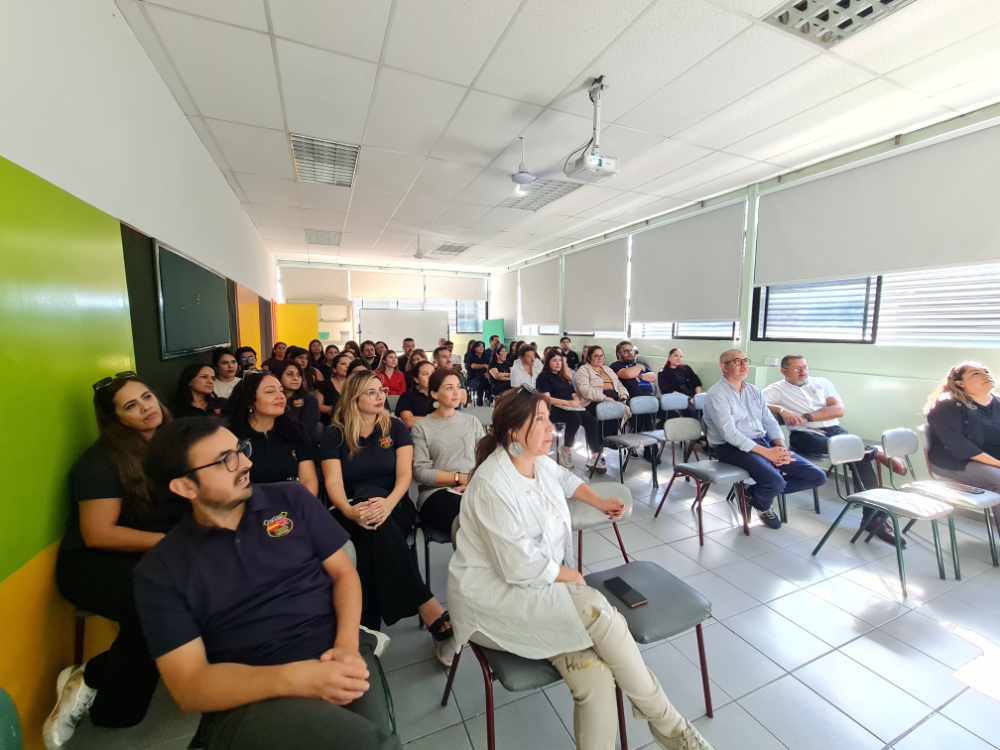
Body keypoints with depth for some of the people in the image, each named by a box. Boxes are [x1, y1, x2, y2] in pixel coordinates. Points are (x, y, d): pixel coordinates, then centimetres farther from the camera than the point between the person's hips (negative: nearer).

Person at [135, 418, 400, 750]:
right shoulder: (159, 572, -1)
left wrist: (347, 645, -12)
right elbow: (189, 685, -6)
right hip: (248, 698, -2)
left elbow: (343, 572, 5)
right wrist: (295, 678, -21)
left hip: (333, 654, 3)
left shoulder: (291, 498, 3)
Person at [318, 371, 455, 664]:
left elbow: (404, 474, -6)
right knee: (376, 527, -35)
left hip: (394, 506, 1)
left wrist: (388, 503, -27)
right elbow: (333, 482, -6)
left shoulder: (396, 427, 3)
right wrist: (350, 511, -27)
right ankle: (433, 614, -38)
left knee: (376, 532, -34)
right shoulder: (334, 435, 3)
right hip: (352, 512, 0)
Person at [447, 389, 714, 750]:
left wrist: (599, 502, 18)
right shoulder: (493, 486, -25)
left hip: (542, 585, 7)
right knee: (595, 609, -23)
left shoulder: (540, 462, 1)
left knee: (594, 674, -16)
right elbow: (521, 568, -23)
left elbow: (565, 480, 27)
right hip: (494, 595, -7)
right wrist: (570, 576, -8)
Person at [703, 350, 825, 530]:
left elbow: (770, 423, 11)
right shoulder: (716, 394, -10)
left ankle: (757, 491, 11)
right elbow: (730, 434, -19)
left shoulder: (754, 391, 15)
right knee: (775, 481, -30)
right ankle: (762, 505, 8)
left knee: (816, 476, -2)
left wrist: (781, 448, -8)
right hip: (732, 447, -7)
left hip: (764, 442, 8)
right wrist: (765, 452, -22)